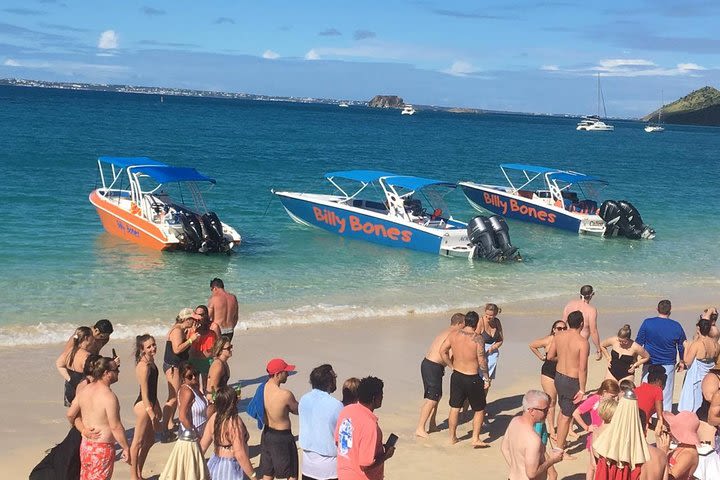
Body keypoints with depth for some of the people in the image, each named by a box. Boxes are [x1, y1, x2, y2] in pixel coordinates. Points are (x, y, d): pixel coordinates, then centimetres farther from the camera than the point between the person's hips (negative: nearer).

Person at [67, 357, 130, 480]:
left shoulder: (84, 391, 1)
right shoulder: (109, 396, -22)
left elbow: (70, 415, 9)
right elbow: (116, 427, -21)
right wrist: (126, 448, -13)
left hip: (85, 444, 7)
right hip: (102, 447, -7)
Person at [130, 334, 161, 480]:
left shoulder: (150, 362, 8)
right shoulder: (144, 366, -20)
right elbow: (144, 392, -21)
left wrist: (157, 407, 22)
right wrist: (151, 413, -20)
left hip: (150, 404, 10)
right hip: (143, 405, -10)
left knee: (149, 440, 19)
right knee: (138, 442, 0)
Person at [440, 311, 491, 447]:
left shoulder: (454, 334, -4)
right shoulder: (477, 339, -18)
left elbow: (443, 350, 0)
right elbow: (482, 361, -18)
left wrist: (451, 366, 11)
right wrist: (486, 377, -6)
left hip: (457, 375, 5)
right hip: (472, 378, -5)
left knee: (454, 408, 17)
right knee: (479, 410, 12)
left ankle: (452, 437, 26)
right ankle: (476, 439, 9)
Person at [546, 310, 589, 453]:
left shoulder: (559, 336, -3)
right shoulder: (583, 342, -21)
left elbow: (550, 356, 6)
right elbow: (582, 369, -20)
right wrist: (582, 390, -13)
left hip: (559, 377, 6)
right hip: (572, 381, -6)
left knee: (563, 410, 26)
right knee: (567, 416, 4)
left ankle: (560, 441, 40)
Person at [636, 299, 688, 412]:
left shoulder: (647, 323, -7)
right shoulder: (676, 326, -5)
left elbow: (638, 343, -2)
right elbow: (682, 347, 6)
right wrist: (682, 362, 22)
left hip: (649, 364, 0)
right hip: (668, 365, 0)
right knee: (666, 394, 9)